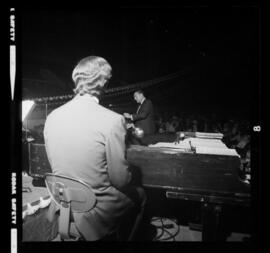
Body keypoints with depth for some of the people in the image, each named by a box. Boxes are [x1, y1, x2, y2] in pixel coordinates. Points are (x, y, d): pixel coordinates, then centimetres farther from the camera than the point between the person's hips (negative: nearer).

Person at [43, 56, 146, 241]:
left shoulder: (52, 117, -6)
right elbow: (121, 179, -18)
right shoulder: (113, 121, -25)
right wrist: (129, 175, 4)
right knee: (140, 195, 23)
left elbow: (56, 166, 6)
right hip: (95, 212, -6)